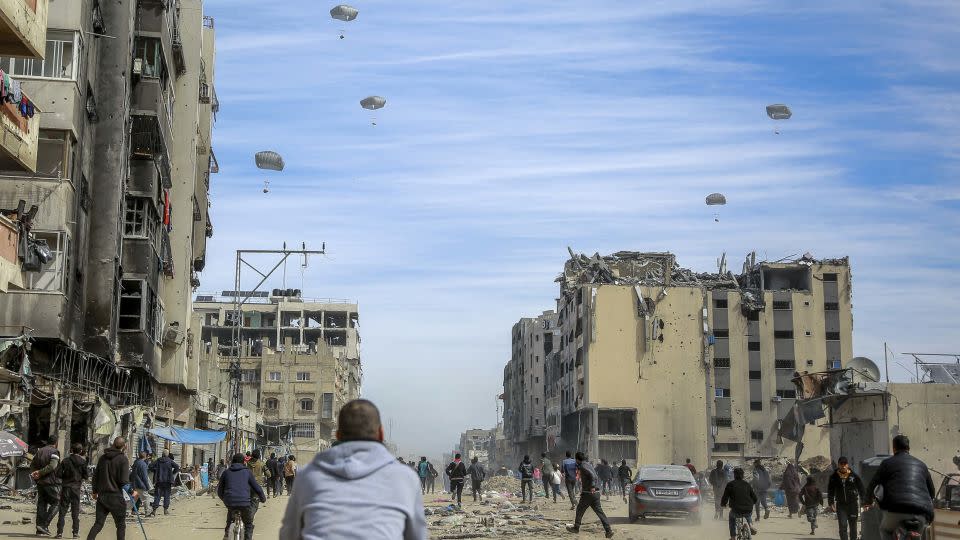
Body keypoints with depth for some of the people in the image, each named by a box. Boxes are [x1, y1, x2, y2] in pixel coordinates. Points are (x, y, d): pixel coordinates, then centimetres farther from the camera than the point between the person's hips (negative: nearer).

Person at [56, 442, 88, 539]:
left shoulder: (65, 461, -2)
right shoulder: (82, 461, -4)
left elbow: (59, 473, -6)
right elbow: (85, 475, -4)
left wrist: (65, 477, 13)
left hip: (65, 487, 0)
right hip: (76, 487, 0)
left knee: (63, 510, 5)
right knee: (75, 511, 8)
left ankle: (60, 532, 0)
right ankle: (76, 532, 7)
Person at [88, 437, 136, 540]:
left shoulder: (103, 458, 8)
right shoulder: (123, 459, -9)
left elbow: (96, 475, 14)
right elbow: (124, 481, -15)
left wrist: (94, 491, 27)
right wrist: (132, 492, -1)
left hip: (102, 496, 5)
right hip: (116, 497, -5)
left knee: (98, 524, 8)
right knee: (121, 526, 7)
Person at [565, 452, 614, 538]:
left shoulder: (583, 466, -10)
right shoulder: (589, 464, 17)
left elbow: (592, 475, -26)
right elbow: (597, 478, 24)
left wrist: (592, 486, -29)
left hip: (588, 493, -8)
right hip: (596, 492, 8)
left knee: (580, 510, 9)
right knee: (599, 511, 5)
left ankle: (576, 528, 21)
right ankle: (608, 530, -3)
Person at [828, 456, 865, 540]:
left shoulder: (854, 476, -1)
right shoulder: (834, 477, 1)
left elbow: (861, 489, 3)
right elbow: (830, 491, 7)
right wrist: (831, 503, -1)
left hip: (853, 504, 0)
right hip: (841, 505, 0)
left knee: (853, 526, 7)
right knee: (843, 526, -9)